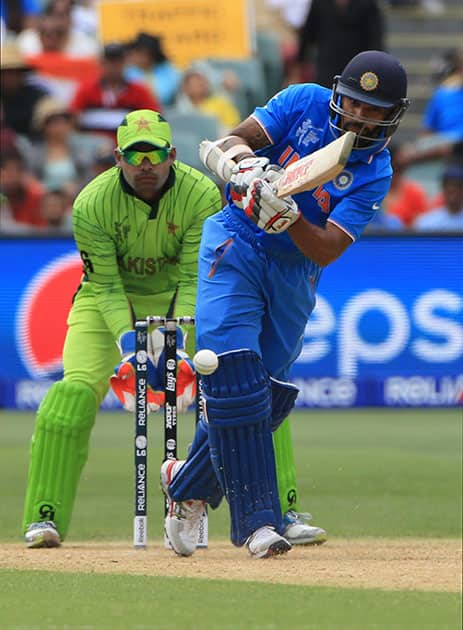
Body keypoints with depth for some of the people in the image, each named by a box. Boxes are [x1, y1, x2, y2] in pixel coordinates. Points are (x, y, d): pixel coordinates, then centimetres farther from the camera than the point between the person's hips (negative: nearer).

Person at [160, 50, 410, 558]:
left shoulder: (374, 173, -7)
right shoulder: (303, 102, -5)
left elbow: (327, 250, -17)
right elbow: (229, 143, -11)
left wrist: (288, 215, -35)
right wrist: (243, 164, -33)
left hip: (294, 276, 2)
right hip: (236, 244, -2)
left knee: (266, 392, 2)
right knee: (235, 371, -17)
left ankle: (188, 487, 27)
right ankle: (258, 518, -19)